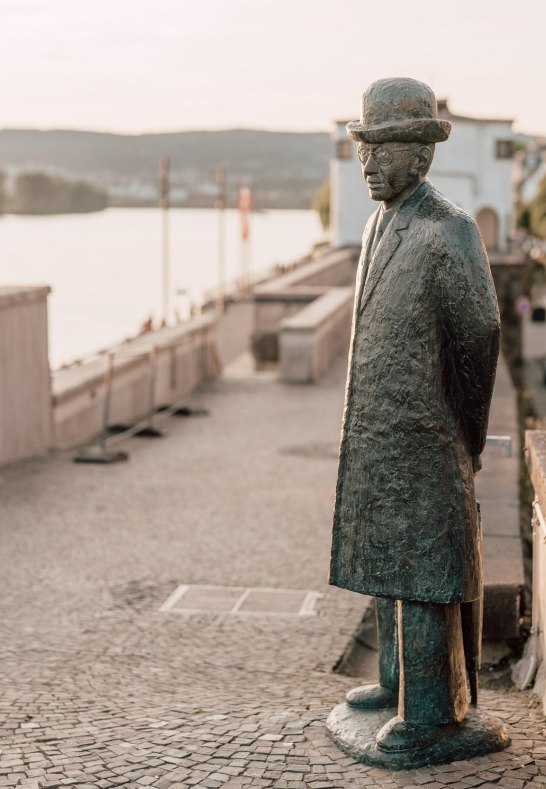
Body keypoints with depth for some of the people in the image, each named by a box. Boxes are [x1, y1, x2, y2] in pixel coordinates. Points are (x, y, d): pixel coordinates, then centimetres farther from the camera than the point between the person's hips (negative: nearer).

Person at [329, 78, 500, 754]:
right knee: (387, 564, 17)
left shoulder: (449, 232, -16)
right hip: (374, 436, 9)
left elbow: (479, 336, -11)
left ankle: (432, 706, 9)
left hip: (421, 441, -9)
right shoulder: (381, 226, 10)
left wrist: (467, 439, 0)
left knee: (423, 576, -2)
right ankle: (399, 679, 31)